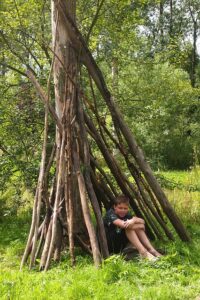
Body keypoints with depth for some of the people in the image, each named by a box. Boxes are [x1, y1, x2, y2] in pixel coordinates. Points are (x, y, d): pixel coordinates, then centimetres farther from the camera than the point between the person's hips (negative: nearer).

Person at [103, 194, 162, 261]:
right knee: (128, 227, -26)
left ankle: (151, 250, -15)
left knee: (139, 227, -8)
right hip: (110, 246, -7)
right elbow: (123, 224, -35)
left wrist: (134, 220, -30)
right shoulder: (110, 214, -16)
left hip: (120, 245, 8)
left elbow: (142, 221, -9)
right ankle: (143, 252, -29)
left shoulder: (126, 215, 5)